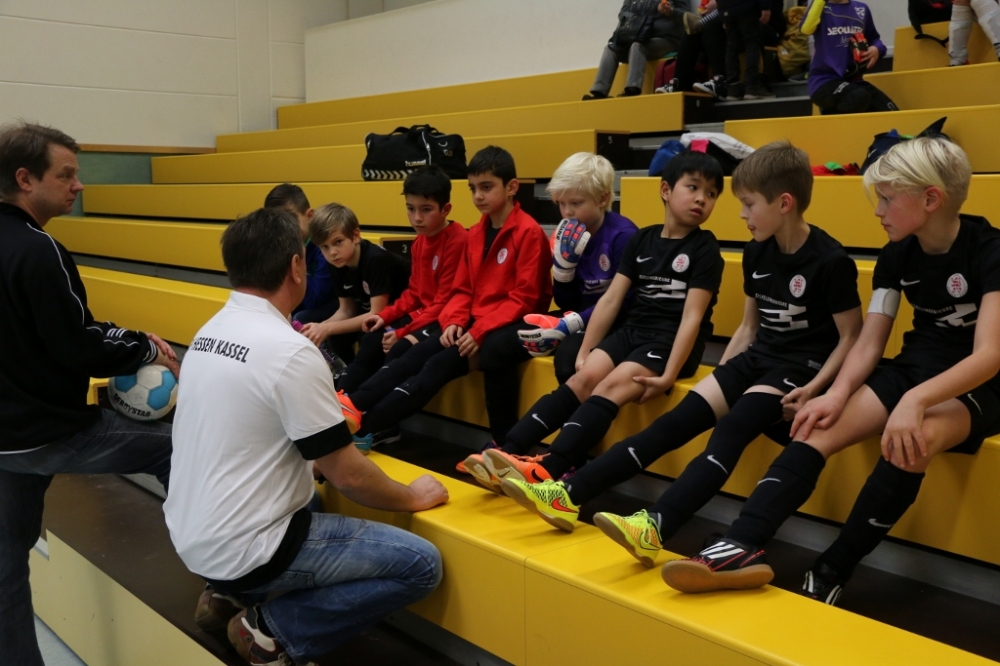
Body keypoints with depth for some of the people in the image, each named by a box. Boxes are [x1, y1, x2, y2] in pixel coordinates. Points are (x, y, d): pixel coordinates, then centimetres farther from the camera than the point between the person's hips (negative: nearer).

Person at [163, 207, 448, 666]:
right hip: (239, 551, -8)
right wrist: (412, 497, 1)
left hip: (190, 534, 9)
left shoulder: (210, 332, 4)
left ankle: (231, 596, 17)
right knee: (420, 564, -5)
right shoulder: (289, 351, -21)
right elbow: (349, 476, -16)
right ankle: (274, 629, -3)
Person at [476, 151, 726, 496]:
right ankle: (509, 451, -28)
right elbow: (611, 299, 8)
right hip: (633, 331, 5)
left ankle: (549, 468, -41)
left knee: (612, 385, -27)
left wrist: (669, 376, -21)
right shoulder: (641, 239, 11)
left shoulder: (705, 249, -4)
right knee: (585, 377, -19)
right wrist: (584, 353, 2)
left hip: (670, 340, -5)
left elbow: (692, 316, -12)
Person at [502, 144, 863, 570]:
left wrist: (814, 388, -20)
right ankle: (571, 494, -17)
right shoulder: (757, 252, 8)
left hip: (801, 365, -6)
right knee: (678, 419, -10)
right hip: (757, 357, 6)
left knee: (733, 425, -32)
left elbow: (851, 337, -9)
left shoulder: (829, 261, -13)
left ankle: (656, 526, -49)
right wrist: (721, 376, 7)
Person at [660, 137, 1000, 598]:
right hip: (915, 367, 6)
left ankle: (828, 576, -27)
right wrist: (837, 395, -20)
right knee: (820, 428, -20)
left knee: (913, 440, -37)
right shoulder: (897, 255, 3)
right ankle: (743, 547, -35)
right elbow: (868, 344, 0)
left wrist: (916, 399, -41)